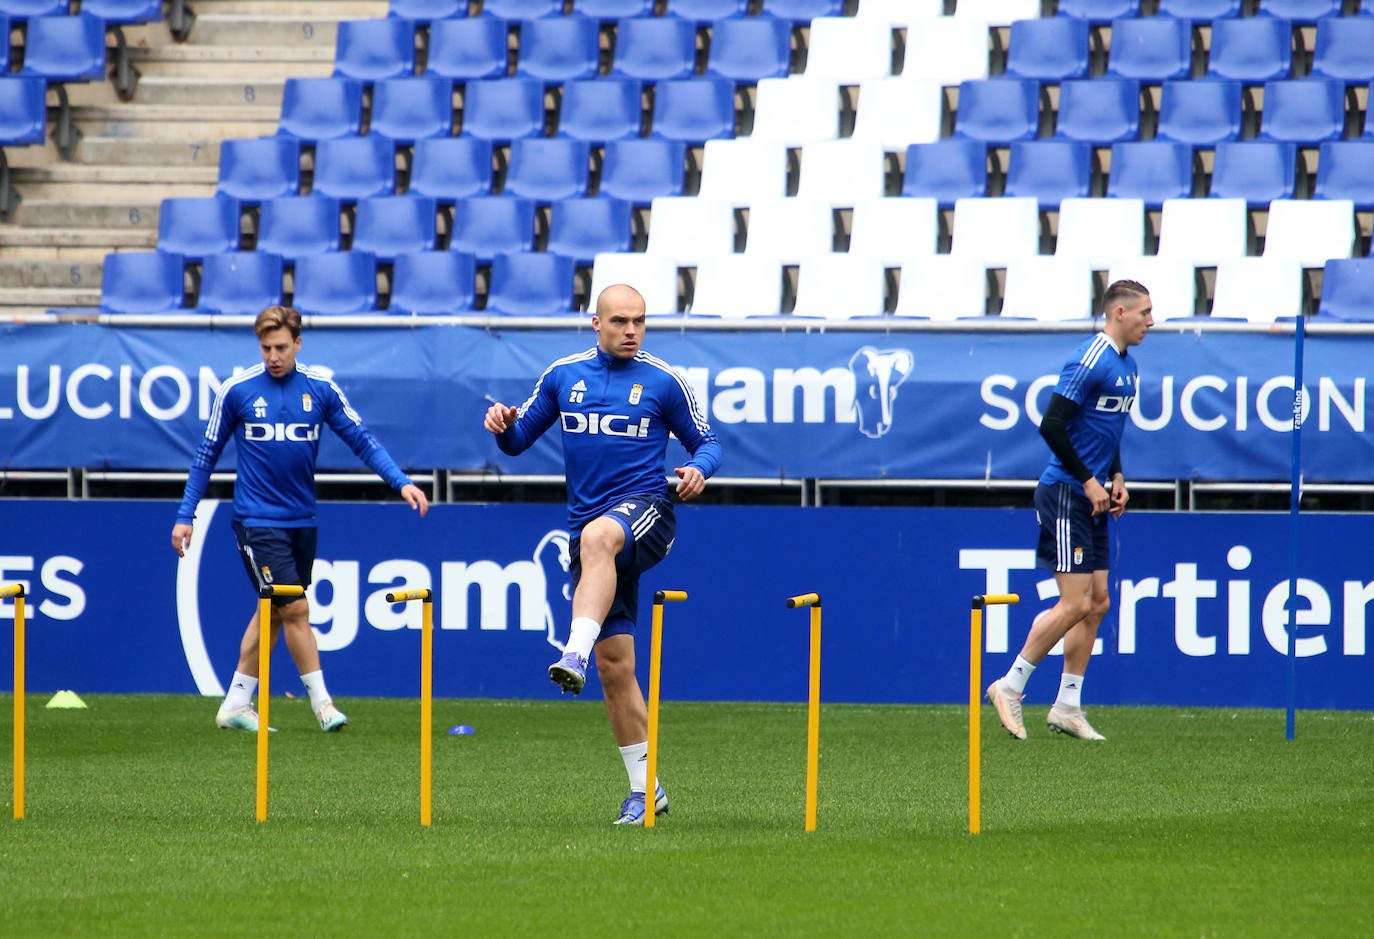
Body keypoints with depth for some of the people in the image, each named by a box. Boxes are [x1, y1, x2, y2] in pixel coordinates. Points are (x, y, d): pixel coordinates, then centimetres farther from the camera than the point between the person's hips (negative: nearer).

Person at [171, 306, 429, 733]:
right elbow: (207, 454, 4)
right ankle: (321, 701, -2)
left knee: (272, 613, 10)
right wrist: (185, 515, 2)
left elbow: (361, 440, 0)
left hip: (301, 518, 4)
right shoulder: (237, 391, -5)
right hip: (258, 519, -4)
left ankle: (235, 705, 19)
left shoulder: (320, 389, 1)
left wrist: (401, 481, -13)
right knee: (294, 609, -11)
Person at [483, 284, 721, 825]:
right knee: (614, 663, 2)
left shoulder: (663, 381, 2)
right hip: (590, 527, 4)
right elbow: (518, 440, 17)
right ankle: (645, 789, 11)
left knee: (598, 537, -41)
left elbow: (706, 442, 9)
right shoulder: (563, 375, 11)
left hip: (645, 514, -4)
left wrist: (699, 468, -13)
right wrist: (502, 426, -5)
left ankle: (576, 654, -57)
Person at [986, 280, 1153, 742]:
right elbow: (1051, 425, -21)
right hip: (1064, 495, -10)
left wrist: (1116, 477, 12)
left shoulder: (1126, 365, 14)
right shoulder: (1091, 362, -16)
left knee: (1097, 602, 7)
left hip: (1092, 498, 10)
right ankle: (1011, 685, 0)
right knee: (1076, 603, -12)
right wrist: (1088, 480, -17)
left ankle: (1067, 706, 12)